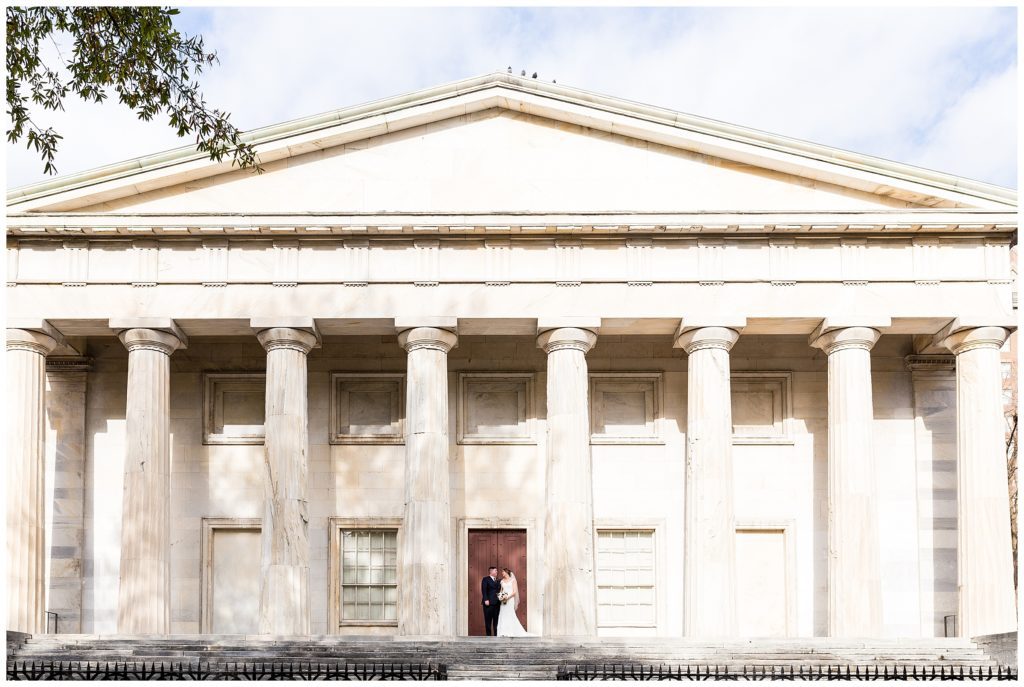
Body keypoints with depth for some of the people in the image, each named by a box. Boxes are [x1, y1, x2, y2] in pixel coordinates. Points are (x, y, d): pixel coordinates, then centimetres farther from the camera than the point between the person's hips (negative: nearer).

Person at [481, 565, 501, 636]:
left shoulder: (498, 581, 21)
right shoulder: (485, 579, 2)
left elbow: (499, 590, 20)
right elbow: (484, 590, -8)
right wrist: (486, 600, -18)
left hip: (497, 603, 6)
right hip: (489, 603, -6)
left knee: (496, 621, 4)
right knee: (488, 620, -2)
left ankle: (496, 635, 5)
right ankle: (488, 635, 0)